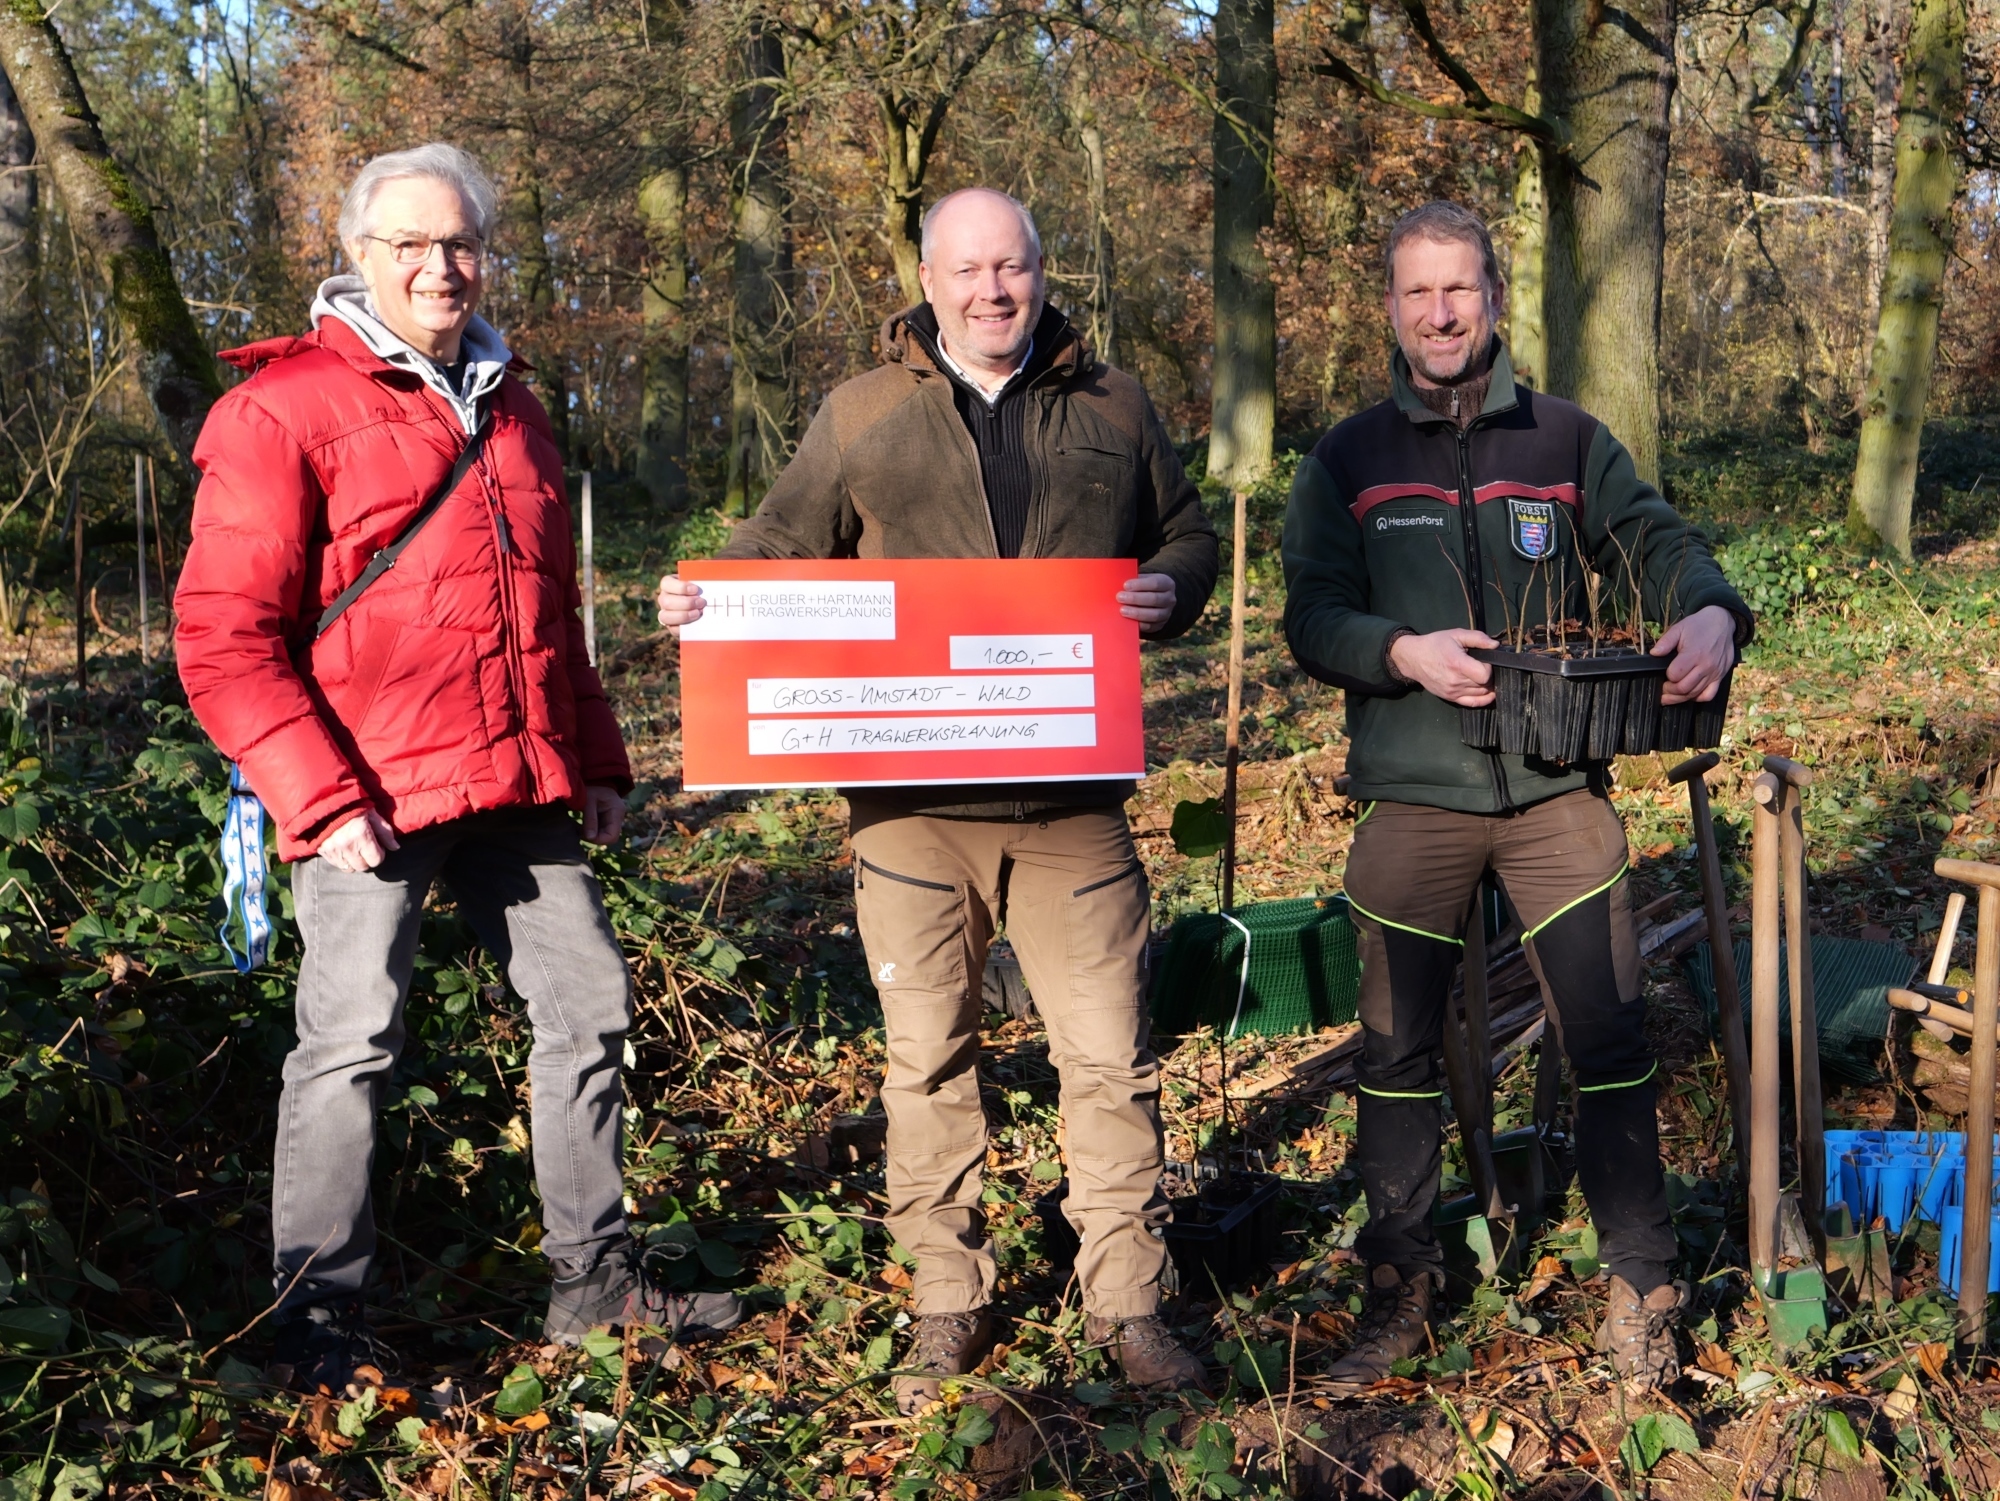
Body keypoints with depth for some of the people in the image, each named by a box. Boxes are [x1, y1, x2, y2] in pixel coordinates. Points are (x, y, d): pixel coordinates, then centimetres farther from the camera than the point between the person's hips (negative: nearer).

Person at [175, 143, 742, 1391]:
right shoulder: (287, 408, -5)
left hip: (520, 786, 7)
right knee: (352, 1044, -2)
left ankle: (599, 1278, 24)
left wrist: (596, 762, 19)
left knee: (588, 1008, 10)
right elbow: (226, 634, -10)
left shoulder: (511, 412, 17)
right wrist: (320, 796, -16)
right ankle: (319, 1326, 12)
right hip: (372, 802, -7)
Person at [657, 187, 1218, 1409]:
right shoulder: (862, 416, 7)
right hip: (910, 800, 0)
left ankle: (1130, 1307, 17)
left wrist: (1169, 590, -6)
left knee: (1111, 1055, 3)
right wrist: (709, 597, -11)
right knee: (928, 1058, 9)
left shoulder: (1113, 407, 9)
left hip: (1071, 799, 0)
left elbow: (1190, 532, 16)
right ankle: (950, 1306, 23)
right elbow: (784, 552, 10)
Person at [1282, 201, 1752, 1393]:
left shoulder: (1569, 441, 8)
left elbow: (1656, 537, -1)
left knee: (1611, 1041, 1)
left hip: (1561, 791, 0)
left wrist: (1711, 613, -23)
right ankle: (1402, 1285, 26)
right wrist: (1406, 654, -22)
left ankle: (1644, 1292, 16)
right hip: (1415, 798, 0)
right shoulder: (1347, 462, 6)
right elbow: (1312, 618, -3)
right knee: (1398, 1050, 10)